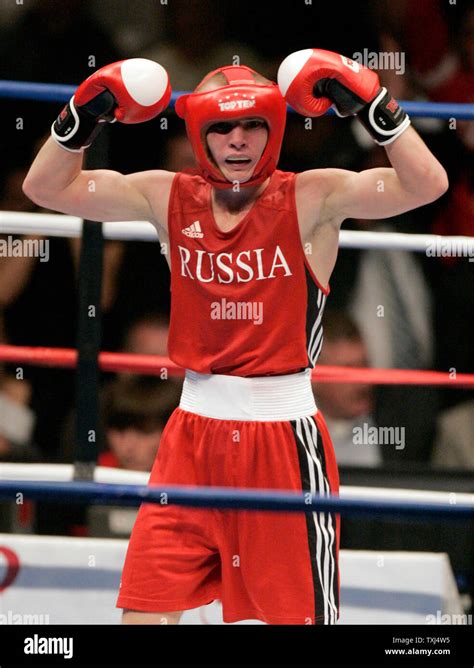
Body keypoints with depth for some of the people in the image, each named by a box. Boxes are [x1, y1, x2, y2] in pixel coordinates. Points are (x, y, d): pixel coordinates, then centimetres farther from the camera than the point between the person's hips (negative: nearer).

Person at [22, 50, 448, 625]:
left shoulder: (312, 200, -5)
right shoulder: (171, 199, 5)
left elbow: (425, 184, -17)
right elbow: (47, 188, 5)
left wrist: (374, 106, -23)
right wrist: (84, 116, -8)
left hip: (285, 437, -3)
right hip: (194, 432, 3)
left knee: (300, 615, 2)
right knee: (144, 613, 1)